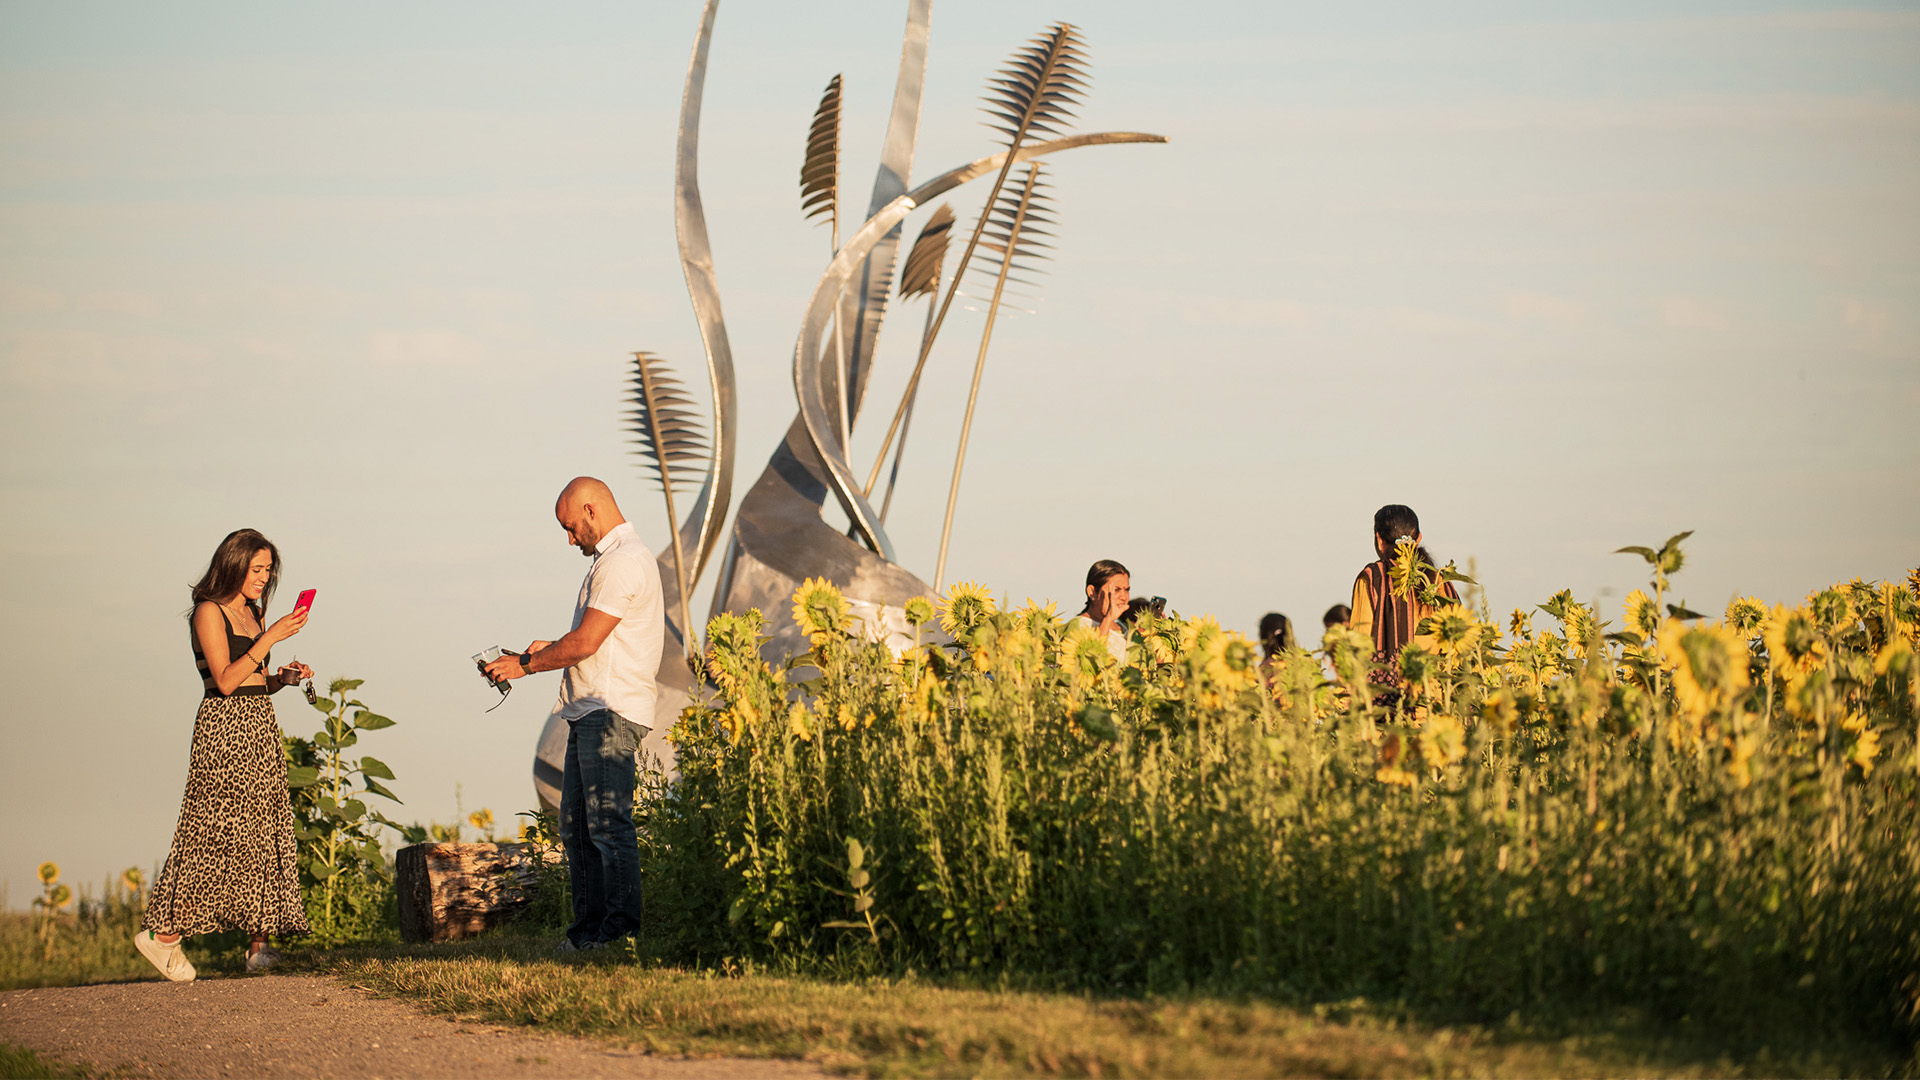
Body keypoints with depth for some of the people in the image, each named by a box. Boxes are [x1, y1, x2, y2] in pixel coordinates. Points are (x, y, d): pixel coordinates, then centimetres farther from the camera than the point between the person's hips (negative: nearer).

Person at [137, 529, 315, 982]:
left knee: (265, 834, 1)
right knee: (215, 831, -10)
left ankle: (259, 942, -1)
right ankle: (163, 931, -4)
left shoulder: (253, 613, 17)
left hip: (261, 725, 8)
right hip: (223, 728, -8)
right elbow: (226, 681, -17)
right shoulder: (210, 613, -7)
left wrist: (284, 676, 2)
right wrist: (269, 639, -20)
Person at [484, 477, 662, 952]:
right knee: (576, 828, 11)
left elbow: (585, 643, -16)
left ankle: (621, 928, -15)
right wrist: (550, 650, 17)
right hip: (589, 713, 11)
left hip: (610, 713, -11)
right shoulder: (612, 559, 22)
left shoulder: (623, 561, -13)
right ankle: (589, 928, 13)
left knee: (608, 824, -13)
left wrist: (525, 665, -5)